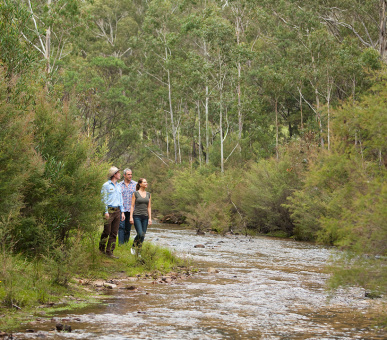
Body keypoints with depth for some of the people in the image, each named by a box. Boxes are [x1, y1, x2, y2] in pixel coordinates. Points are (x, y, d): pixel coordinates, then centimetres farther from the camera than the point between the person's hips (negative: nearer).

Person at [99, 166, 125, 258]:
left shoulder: (118, 186, 18)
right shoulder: (106, 185, -4)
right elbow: (104, 199, -7)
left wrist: (122, 212, 14)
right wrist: (106, 212, -14)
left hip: (117, 211, 7)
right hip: (109, 210, -7)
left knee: (114, 233, 3)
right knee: (107, 231, -3)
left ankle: (109, 251, 5)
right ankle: (102, 248, 15)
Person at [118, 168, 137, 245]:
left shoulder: (135, 184, 7)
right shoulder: (119, 185, 9)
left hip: (131, 210, 1)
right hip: (122, 209, -1)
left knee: (128, 228, 6)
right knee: (121, 227, -10)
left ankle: (126, 243, 14)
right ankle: (121, 244, -13)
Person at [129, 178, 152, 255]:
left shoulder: (148, 194, 10)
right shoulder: (135, 193, -2)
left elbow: (149, 207, 12)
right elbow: (132, 206, -3)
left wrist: (150, 218, 5)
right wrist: (131, 217, -9)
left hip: (145, 217, 5)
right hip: (137, 216, -5)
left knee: (143, 236, 1)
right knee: (140, 234, -16)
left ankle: (137, 251, 12)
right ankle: (133, 247, 7)